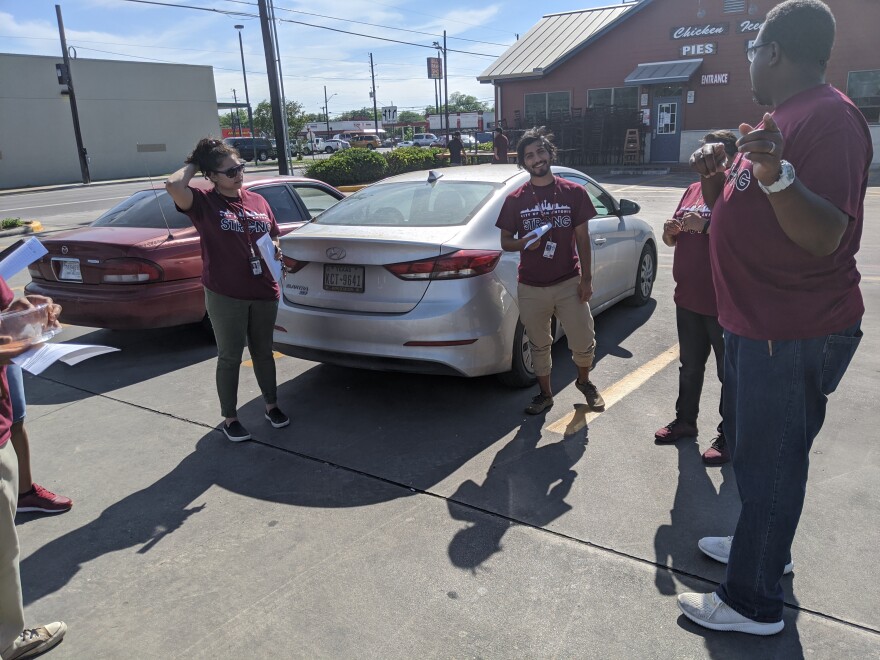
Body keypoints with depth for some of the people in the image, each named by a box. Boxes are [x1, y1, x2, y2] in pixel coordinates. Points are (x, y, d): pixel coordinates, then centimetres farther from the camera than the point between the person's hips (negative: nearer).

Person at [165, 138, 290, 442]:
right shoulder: (204, 202, -6)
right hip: (225, 295, -4)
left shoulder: (258, 201, 9)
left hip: (264, 291, 4)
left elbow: (274, 237, 19)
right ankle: (230, 418, 21)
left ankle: (272, 405, 33)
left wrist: (275, 251, -4)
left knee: (263, 351, 17)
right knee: (230, 357, 6)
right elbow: (173, 185, -26)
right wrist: (193, 164, -7)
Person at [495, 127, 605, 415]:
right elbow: (505, 241, 6)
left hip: (569, 283, 0)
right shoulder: (515, 199, 0)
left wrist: (586, 278, -3)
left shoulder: (574, 193, 0)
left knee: (584, 343, 2)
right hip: (531, 287, 1)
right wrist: (523, 243, -17)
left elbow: (582, 237, 2)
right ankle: (545, 394, 33)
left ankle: (584, 381, 33)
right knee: (539, 345, 13)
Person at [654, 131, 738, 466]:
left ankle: (728, 437, 17)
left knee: (729, 372, 6)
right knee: (690, 366, 19)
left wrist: (704, 226, -30)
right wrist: (670, 231, -5)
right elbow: (673, 240, 17)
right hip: (688, 298, 7)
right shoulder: (693, 190, 12)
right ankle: (685, 420, 35)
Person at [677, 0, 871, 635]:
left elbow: (825, 238, -26)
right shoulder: (778, 119, 15)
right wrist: (714, 175, 5)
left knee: (771, 460, 0)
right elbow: (735, 215, 22)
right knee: (751, 446, 22)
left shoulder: (829, 117, -17)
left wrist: (775, 173, -39)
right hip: (755, 322, 11)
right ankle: (763, 544, 42)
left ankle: (753, 602, 14)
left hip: (794, 335, -10)